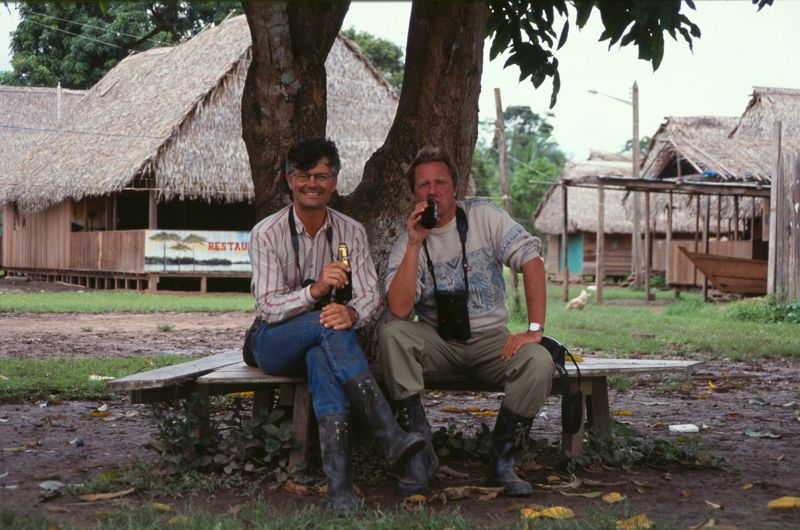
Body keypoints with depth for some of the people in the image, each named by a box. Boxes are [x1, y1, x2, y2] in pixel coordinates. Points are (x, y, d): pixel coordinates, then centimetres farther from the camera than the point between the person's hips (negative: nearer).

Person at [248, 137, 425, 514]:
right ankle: (391, 437, -45)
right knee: (325, 325, -36)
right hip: (276, 344, -2)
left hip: (324, 342, 2)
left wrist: (352, 312, -31)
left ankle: (338, 480, -50)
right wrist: (315, 290, -34)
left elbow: (370, 294, -5)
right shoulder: (266, 234, -6)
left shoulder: (351, 232, 4)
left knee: (321, 356, -38)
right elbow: (268, 307, -15)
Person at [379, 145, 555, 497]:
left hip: (490, 339, 0)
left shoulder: (483, 217, -1)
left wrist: (535, 330, -19)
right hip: (437, 342, 0)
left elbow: (531, 260, -10)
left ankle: (501, 461, -11)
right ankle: (419, 453, -25)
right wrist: (415, 244, -22)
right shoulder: (407, 242, -1)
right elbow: (399, 309, -17)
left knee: (539, 362, -30)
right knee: (391, 334, -30)